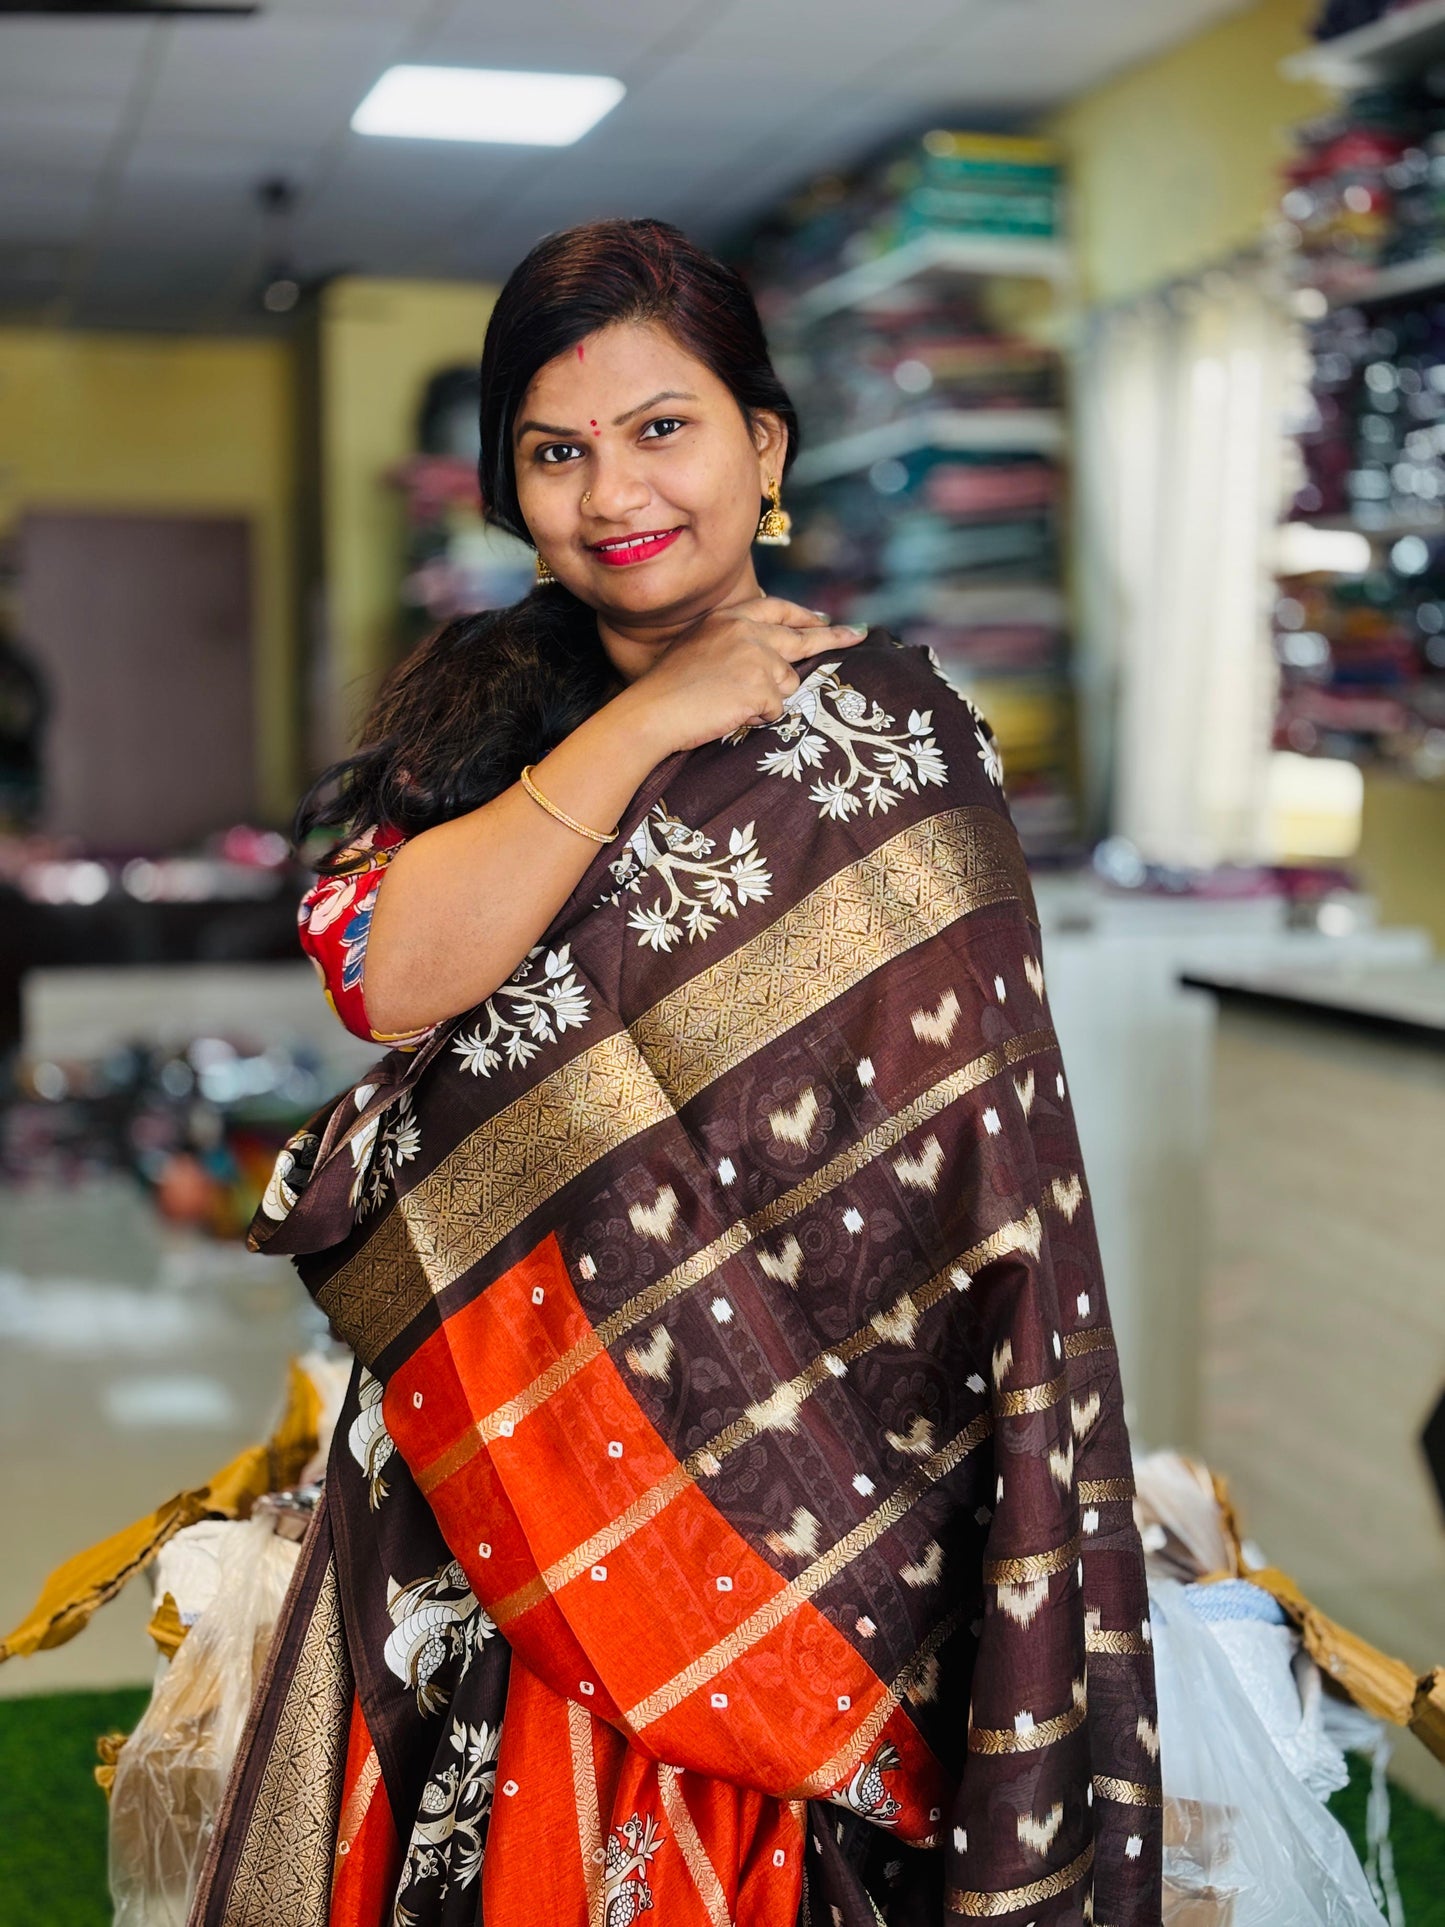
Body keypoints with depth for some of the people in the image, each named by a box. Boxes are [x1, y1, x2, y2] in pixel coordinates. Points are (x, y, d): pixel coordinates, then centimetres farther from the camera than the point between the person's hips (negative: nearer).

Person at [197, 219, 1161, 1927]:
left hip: (778, 1445, -3)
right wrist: (647, 722, -11)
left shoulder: (893, 731, -2)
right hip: (485, 1452, 3)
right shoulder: (464, 710, 8)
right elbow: (385, 974, -10)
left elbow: (959, 1137, -5)